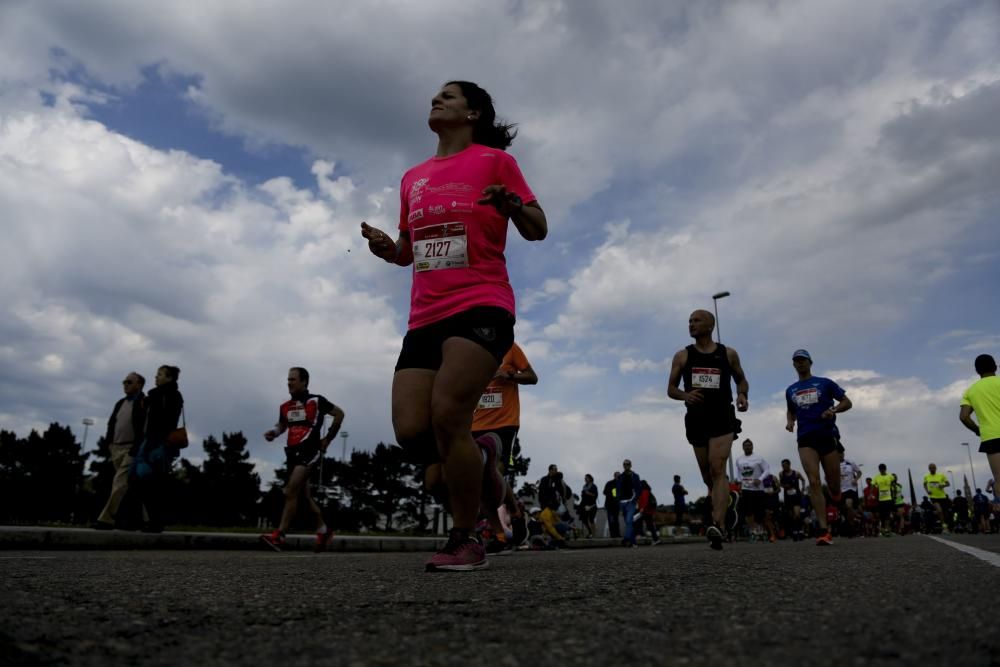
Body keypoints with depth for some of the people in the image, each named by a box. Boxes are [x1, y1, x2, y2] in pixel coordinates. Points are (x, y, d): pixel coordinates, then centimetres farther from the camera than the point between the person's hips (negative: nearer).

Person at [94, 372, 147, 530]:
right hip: (116, 448, 8)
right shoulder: (120, 403, 18)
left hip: (132, 449, -8)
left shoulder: (144, 403, -6)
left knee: (120, 483, -14)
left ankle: (107, 519, -15)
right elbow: (111, 423, 22)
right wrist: (109, 443, 10)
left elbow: (146, 427, -14)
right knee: (127, 486, 10)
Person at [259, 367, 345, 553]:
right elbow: (282, 424, 26)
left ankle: (279, 536, -18)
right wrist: (274, 432, 2)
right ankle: (323, 531, 28)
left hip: (309, 451, -7)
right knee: (304, 495, 13)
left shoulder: (316, 401, -4)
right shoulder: (285, 406, 10)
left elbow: (339, 414, 5)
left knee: (291, 492, -17)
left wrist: (328, 439, 4)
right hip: (293, 453, 7)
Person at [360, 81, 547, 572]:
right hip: (425, 318, 6)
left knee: (447, 414, -20)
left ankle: (466, 541, -2)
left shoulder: (494, 160, 4)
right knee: (410, 430, -6)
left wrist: (512, 205, -18)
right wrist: (385, 247, 4)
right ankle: (478, 458, 26)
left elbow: (538, 230, 3)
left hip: (481, 306, -6)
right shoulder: (413, 178, 20)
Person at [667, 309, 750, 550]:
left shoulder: (728, 354, 5)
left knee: (718, 470, -18)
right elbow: (671, 389, 7)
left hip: (722, 418, -3)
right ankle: (725, 513, 36)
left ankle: (718, 526, -25)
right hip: (696, 419, 3)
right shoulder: (682, 356, 7)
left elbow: (741, 380, 17)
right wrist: (685, 395, -15)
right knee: (708, 476, 11)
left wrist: (742, 395, -6)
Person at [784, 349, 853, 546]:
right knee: (814, 482, -15)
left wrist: (833, 410, -13)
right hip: (805, 439, 1)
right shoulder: (790, 390, 16)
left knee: (834, 487, 2)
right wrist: (789, 422, 9)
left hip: (827, 435, -1)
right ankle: (824, 531, -19)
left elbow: (847, 402, 7)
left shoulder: (825, 383, 7)